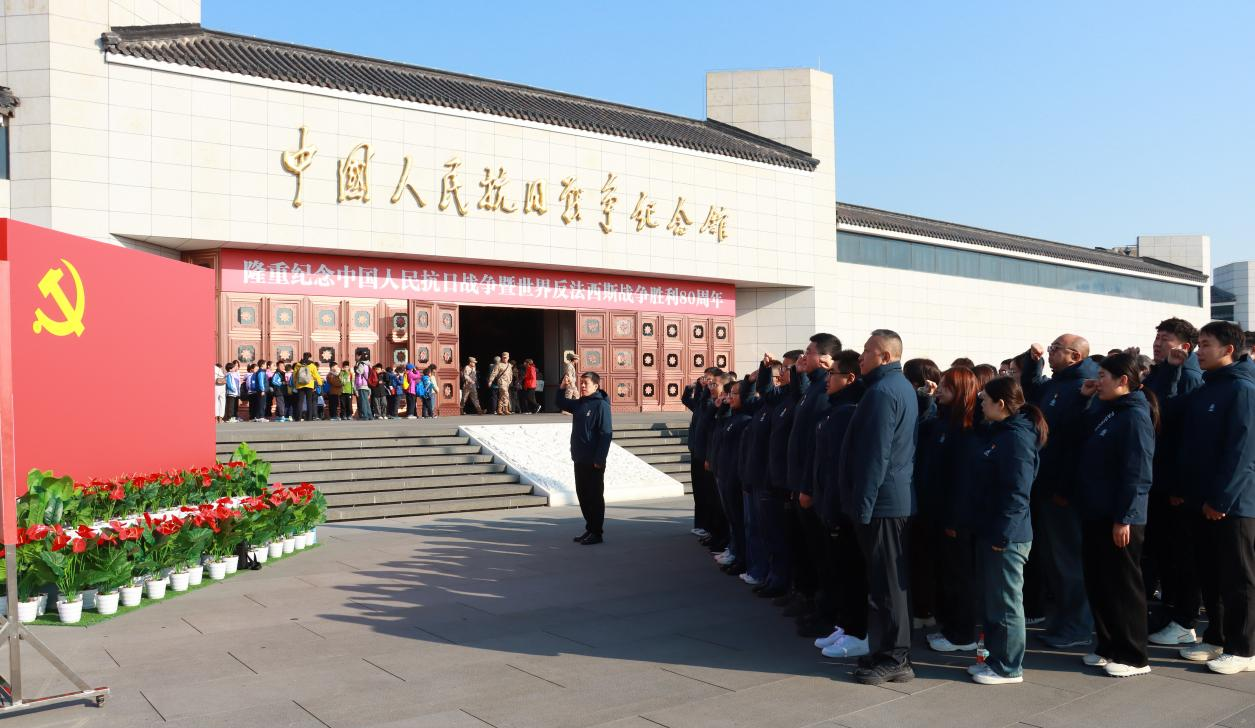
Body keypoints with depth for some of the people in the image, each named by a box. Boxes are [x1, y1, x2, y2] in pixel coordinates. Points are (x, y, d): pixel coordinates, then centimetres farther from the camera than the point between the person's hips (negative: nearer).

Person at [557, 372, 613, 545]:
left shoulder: (601, 405, -12)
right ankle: (590, 528, 24)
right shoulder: (579, 403, 11)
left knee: (595, 496, 0)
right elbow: (561, 404, 28)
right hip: (579, 459, 8)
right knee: (582, 495, 13)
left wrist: (599, 459, -20)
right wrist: (563, 388, 8)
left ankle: (597, 532, 7)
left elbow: (606, 434, -17)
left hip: (594, 462, -8)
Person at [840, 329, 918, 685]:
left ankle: (893, 659, 4)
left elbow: (875, 455, -21)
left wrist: (863, 505, -18)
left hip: (881, 500, -10)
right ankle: (891, 651, 24)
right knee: (894, 580, 15)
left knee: (886, 582, -3)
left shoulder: (881, 392, -17)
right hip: (900, 498, 10)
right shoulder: (904, 387, 16)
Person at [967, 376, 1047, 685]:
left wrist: (1002, 534, -22)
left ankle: (1008, 667, 11)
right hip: (989, 532, 10)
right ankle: (995, 658, 28)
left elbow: (1017, 492, -23)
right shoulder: (1000, 434, 15)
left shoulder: (1017, 438, -17)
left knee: (1005, 602, 0)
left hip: (1006, 537, -10)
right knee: (991, 599, 17)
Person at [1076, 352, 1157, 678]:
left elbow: (1137, 473, -19)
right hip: (1095, 514, 8)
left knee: (1123, 587, 2)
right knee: (1097, 583, 14)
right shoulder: (1105, 411, 12)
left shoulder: (1135, 416, -15)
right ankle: (1108, 646, 26)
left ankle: (1133, 657, 13)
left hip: (1119, 519, -8)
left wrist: (1124, 518, -20)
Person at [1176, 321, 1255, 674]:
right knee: (1210, 576, 14)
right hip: (1203, 501, 8)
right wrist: (1185, 488, 8)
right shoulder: (1203, 390, 13)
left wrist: (1221, 498, -20)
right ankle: (1216, 639, 26)